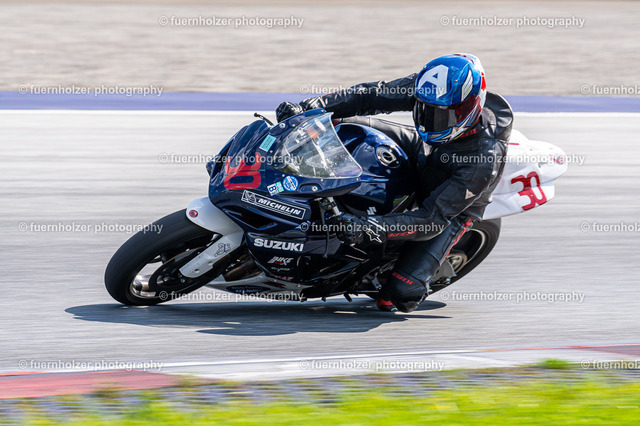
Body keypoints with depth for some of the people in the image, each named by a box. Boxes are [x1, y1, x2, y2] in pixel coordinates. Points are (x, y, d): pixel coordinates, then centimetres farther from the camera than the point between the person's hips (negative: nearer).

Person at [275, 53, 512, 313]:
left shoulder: (486, 159, -42)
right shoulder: (428, 88, -29)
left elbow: (432, 220, -42)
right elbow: (371, 95, -18)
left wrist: (368, 230, -53)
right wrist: (307, 108, -26)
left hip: (455, 207, -5)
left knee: (402, 294, -20)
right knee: (346, 125, -10)